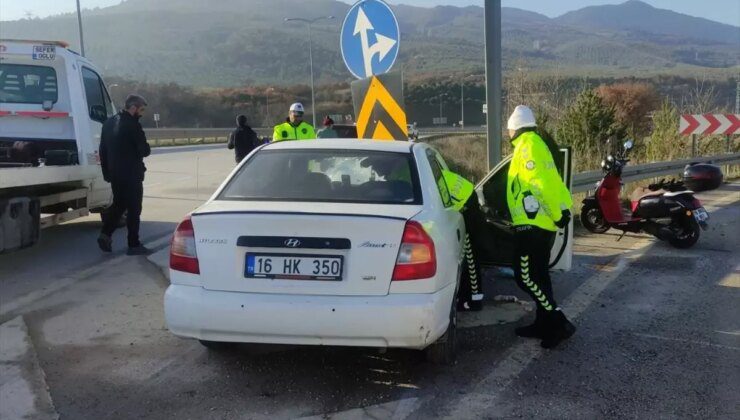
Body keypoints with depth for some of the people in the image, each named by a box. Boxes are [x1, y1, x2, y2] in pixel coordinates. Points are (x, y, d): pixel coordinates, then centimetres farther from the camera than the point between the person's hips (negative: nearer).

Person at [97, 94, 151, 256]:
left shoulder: (109, 123, 11)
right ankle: (134, 245, 5)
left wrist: (106, 172, 18)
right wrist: (143, 150, 6)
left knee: (118, 205, 20)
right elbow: (145, 150, -16)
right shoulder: (132, 125, -16)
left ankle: (105, 234, 7)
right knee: (134, 209, 1)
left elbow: (103, 150, 14)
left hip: (114, 174, 7)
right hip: (131, 175, -7)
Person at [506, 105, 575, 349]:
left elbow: (541, 183, -20)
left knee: (526, 276, -8)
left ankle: (559, 323, -8)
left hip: (533, 223, -10)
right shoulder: (537, 144, 20)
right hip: (541, 222, 10)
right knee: (538, 275, 15)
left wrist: (557, 214, -21)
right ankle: (544, 324, 23)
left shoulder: (527, 146, -10)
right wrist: (561, 210, 18)